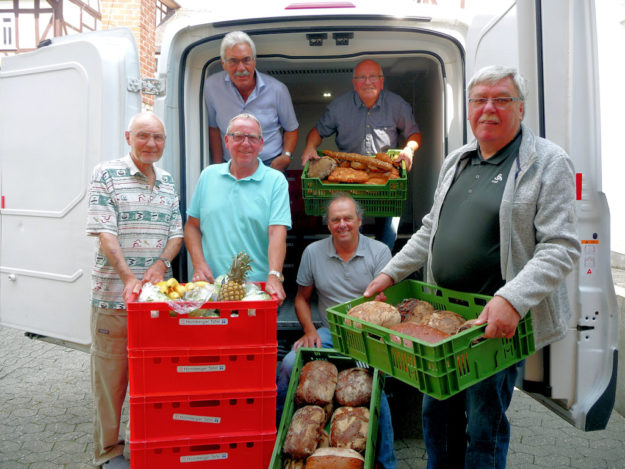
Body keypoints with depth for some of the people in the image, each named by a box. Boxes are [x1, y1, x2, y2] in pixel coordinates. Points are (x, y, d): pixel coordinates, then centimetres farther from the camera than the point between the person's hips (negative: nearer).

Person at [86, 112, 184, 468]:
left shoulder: (168, 181, 13)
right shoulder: (106, 174, -2)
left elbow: (177, 234, 11)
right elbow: (104, 232, -11)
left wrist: (161, 263, -8)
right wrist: (129, 277, -21)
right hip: (114, 293, -4)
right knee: (111, 372, 6)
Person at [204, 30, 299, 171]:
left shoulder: (277, 89, -2)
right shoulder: (211, 85, -1)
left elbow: (291, 129, 9)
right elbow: (214, 128, 8)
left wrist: (286, 156, -9)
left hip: (270, 165, -1)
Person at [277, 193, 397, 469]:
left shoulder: (379, 252, 1)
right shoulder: (313, 252, 7)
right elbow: (302, 298, 16)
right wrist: (309, 330, -1)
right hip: (329, 333, 2)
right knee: (290, 363, -23)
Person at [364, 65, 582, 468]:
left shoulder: (549, 162, -7)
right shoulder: (456, 161, 13)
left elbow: (561, 247, -15)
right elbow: (431, 230, 20)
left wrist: (512, 300, -28)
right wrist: (391, 273, 13)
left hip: (500, 319, -6)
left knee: (484, 423, 6)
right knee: (437, 412, 18)